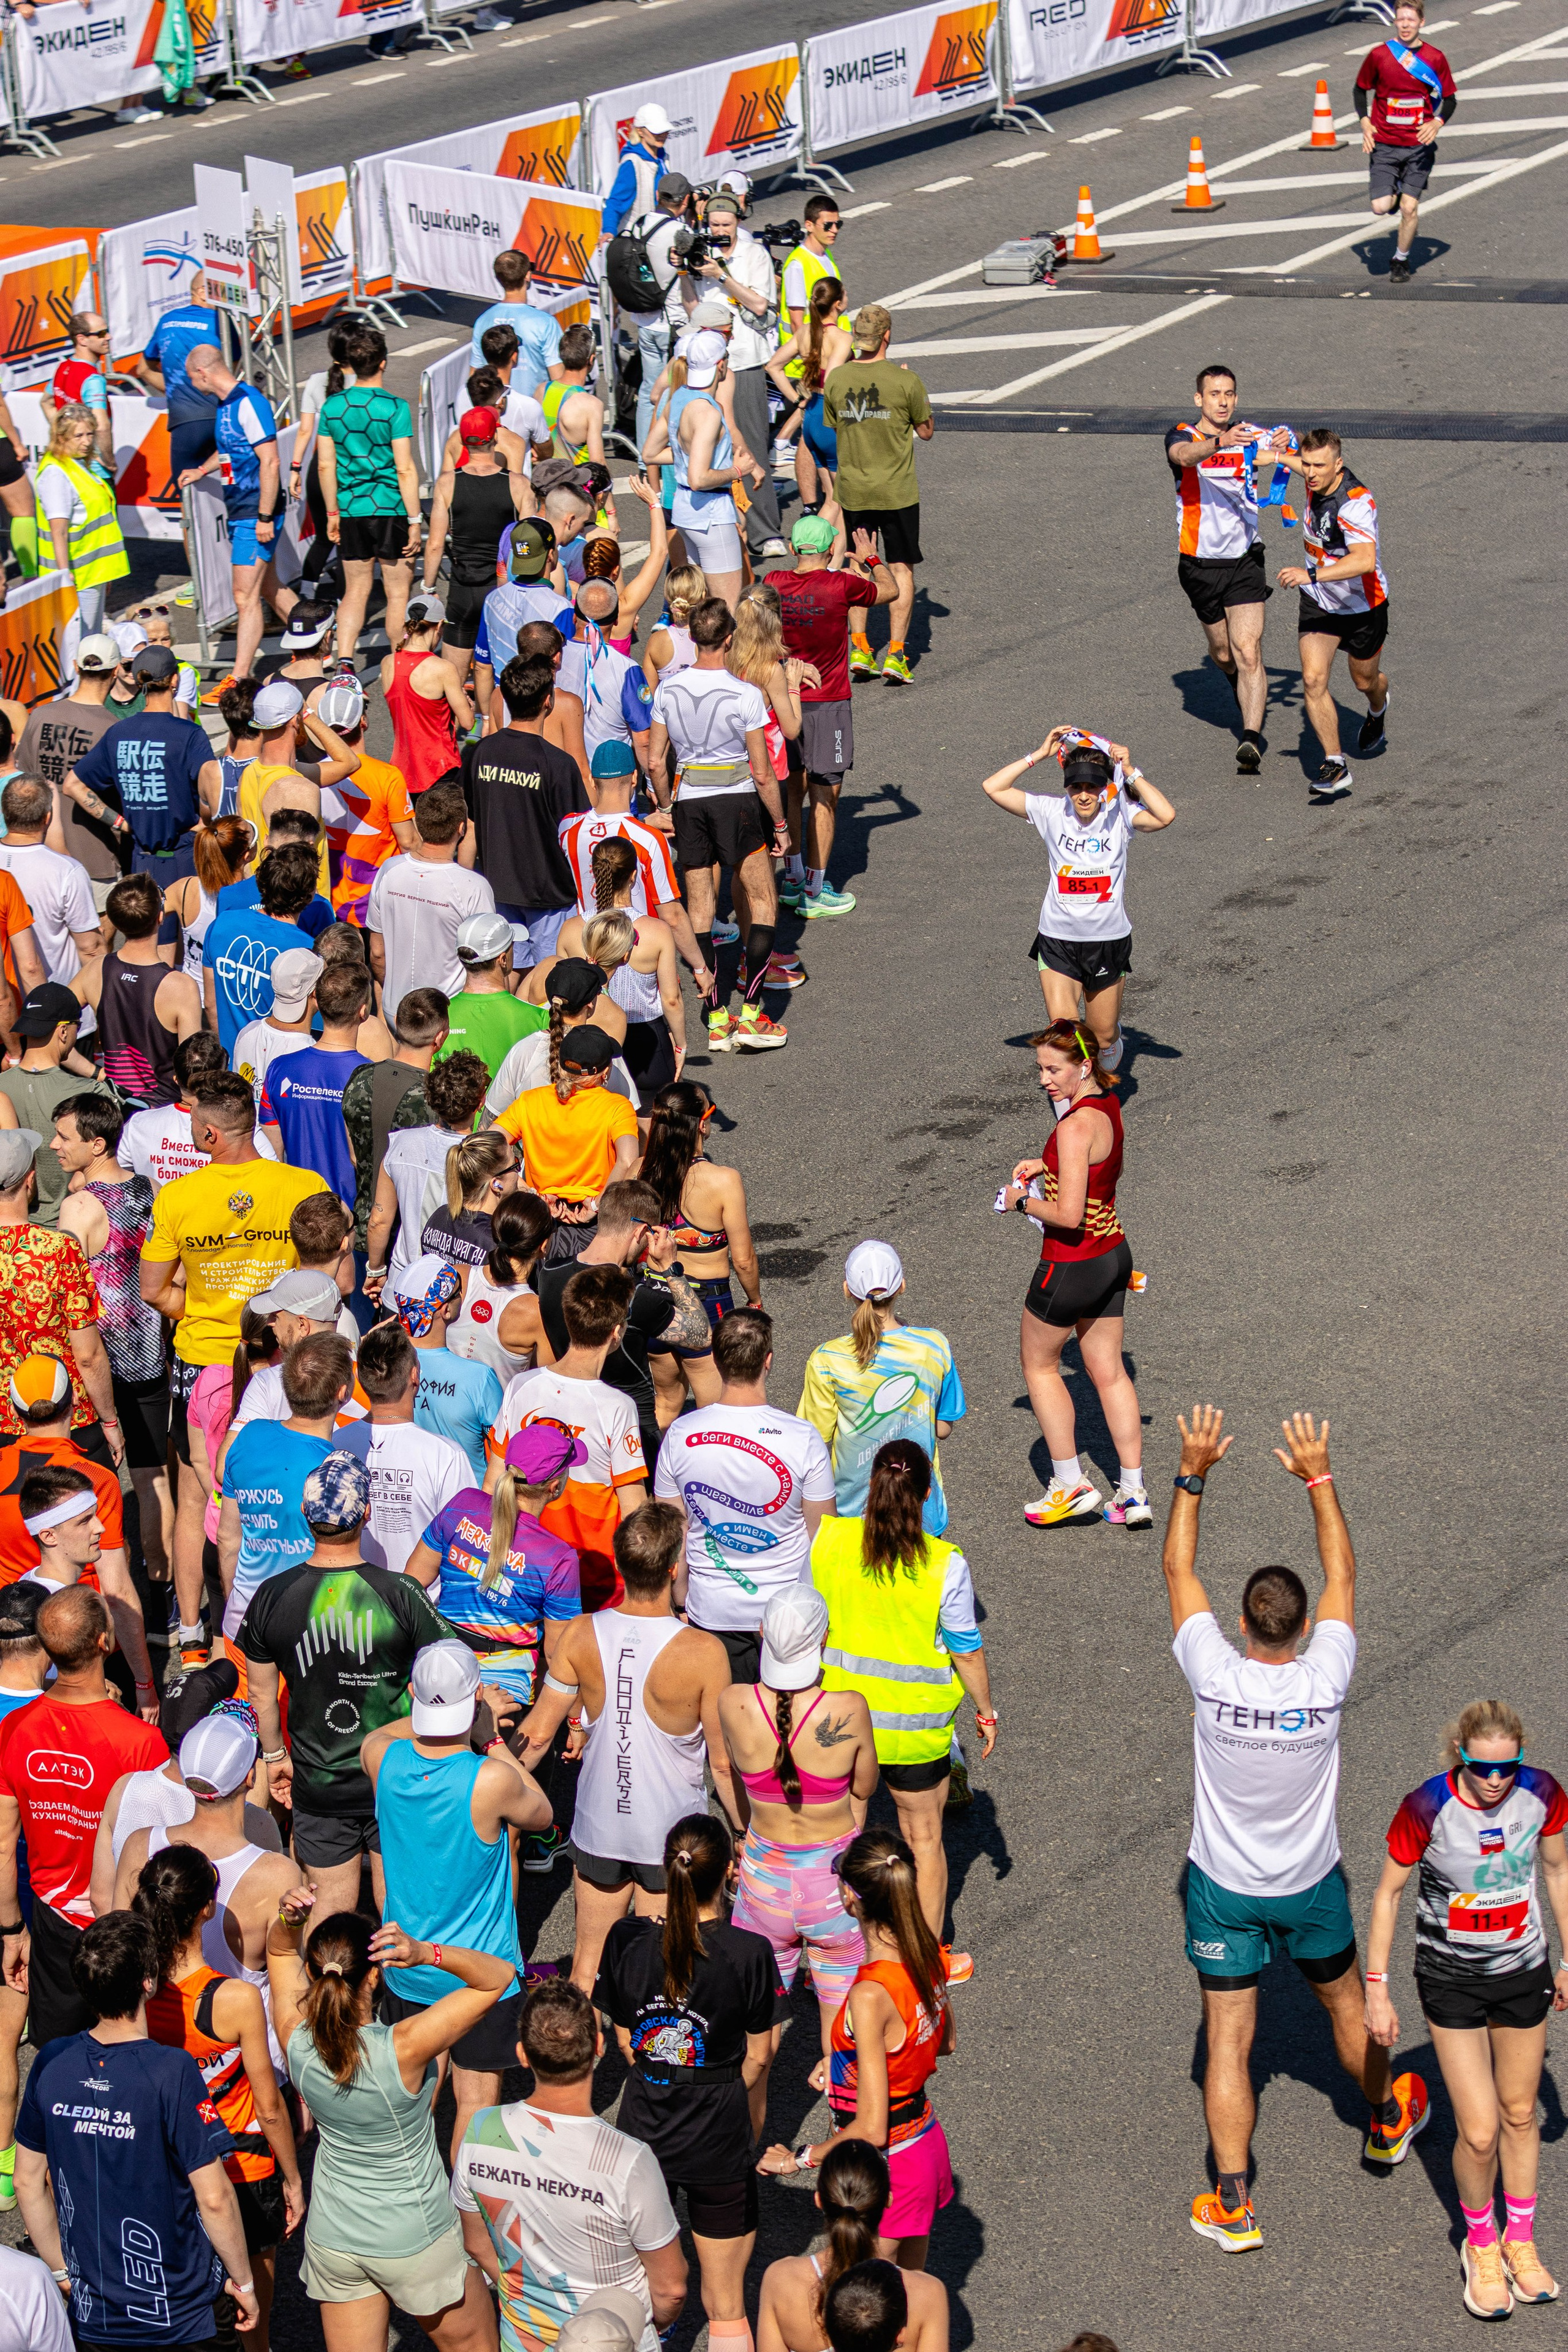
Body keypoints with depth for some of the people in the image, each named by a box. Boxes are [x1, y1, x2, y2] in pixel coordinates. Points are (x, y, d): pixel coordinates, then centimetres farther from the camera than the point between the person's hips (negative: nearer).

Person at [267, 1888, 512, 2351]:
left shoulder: (297, 2041, -20)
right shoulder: (403, 2049, -32)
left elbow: (280, 1953, -1)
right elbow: (500, 1976, -26)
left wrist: (288, 1922, -24)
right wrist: (425, 1954, -41)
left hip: (332, 2240, 4)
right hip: (415, 2244, -4)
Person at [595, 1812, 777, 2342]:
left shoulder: (627, 1940, -11)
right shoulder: (749, 1952, -20)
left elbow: (624, 2039, 1)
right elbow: (757, 2056, -9)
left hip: (644, 2125, 3)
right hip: (718, 2142, -3)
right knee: (726, 2309, 13)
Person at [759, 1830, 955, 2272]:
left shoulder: (871, 1996, -31)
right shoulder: (929, 1954, -7)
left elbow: (870, 2130, -27)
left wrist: (799, 2159, -13)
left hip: (885, 2169, -8)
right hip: (928, 2146, 8)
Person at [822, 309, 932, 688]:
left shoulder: (836, 380, -4)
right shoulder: (906, 382, -14)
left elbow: (831, 432, 8)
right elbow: (926, 431, -1)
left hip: (852, 491, 3)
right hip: (897, 492, -3)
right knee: (900, 570, 6)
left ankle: (859, 648, 11)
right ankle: (896, 653, 1)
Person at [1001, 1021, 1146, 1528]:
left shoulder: (1075, 1126, -26)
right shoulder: (1108, 1103, 1)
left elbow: (1069, 1215, -28)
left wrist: (1022, 1200, -12)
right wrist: (1047, 1166, 8)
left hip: (1072, 1265, -8)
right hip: (1113, 1254, 8)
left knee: (1038, 1362, 13)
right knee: (1108, 1372, 15)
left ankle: (1072, 1485, 17)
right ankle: (1133, 1492, 19)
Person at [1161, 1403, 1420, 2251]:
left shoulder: (1215, 1676, -24)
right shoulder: (1324, 1681, -22)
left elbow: (1177, 1571, -11)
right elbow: (1342, 1574, -9)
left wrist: (1191, 1474, -10)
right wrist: (1319, 1478, -8)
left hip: (1225, 1890, -1)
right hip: (1311, 1887, 1)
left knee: (1228, 2042, 5)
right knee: (1347, 2004, 25)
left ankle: (1233, 2205, 5)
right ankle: (1386, 2120, 49)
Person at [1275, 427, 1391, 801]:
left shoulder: (1356, 502, -34)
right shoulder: (1317, 478, -13)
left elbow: (1365, 561, -49)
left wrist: (1312, 574, -55)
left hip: (1363, 605, -5)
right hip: (1317, 602, 5)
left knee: (1365, 681, 18)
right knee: (1313, 679, -14)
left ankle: (1377, 709, 55)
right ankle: (1335, 763, -10)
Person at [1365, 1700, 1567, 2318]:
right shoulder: (1428, 1807, -25)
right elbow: (1388, 1892, -11)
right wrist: (1377, 1991, -9)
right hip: (1451, 1981, -3)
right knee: (1479, 2134, -5)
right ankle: (1480, 2243, 23)